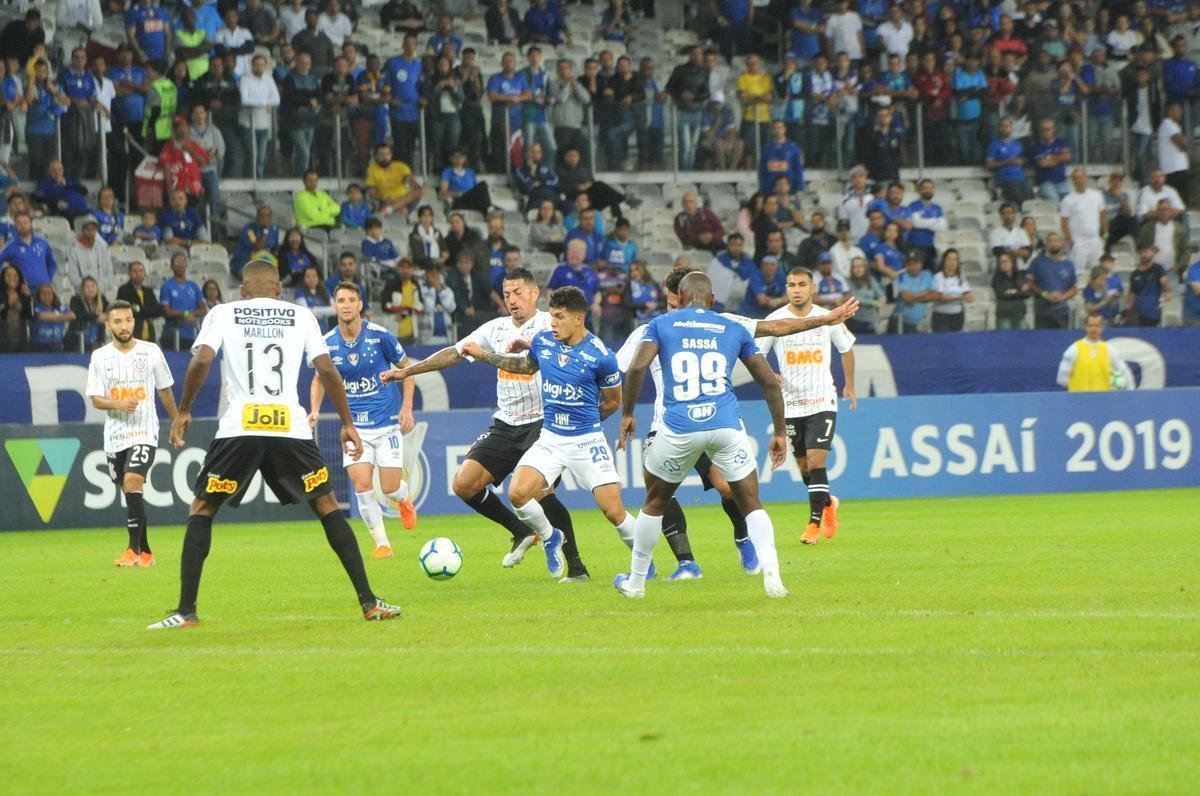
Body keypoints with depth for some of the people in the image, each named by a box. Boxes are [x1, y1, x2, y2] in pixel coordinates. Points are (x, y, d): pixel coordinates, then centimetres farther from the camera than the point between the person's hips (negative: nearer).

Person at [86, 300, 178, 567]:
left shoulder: (151, 352, 0)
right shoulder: (100, 357, 2)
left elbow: (165, 391, 11)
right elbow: (95, 399, -1)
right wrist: (118, 405, -20)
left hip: (144, 432, -3)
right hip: (115, 435, 3)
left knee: (133, 483, -21)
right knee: (130, 494, 8)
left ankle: (134, 550, -22)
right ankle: (145, 552, 19)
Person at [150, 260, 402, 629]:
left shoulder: (223, 313, 10)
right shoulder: (301, 316, 14)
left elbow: (201, 360, -5)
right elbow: (326, 369, 7)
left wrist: (183, 411, 6)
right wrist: (347, 423, 14)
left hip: (239, 428, -1)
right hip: (291, 428, 1)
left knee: (201, 510, 11)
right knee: (327, 506, 14)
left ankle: (186, 610, 1)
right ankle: (368, 601, 8)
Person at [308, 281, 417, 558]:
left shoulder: (379, 335, -10)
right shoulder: (327, 344, -4)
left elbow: (406, 367, 4)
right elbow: (320, 379, 13)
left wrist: (407, 407, -3)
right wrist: (315, 410, -3)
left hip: (387, 422, -2)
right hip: (354, 426, 2)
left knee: (390, 488, -4)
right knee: (361, 485, -13)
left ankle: (404, 499, 34)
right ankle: (381, 543, 2)